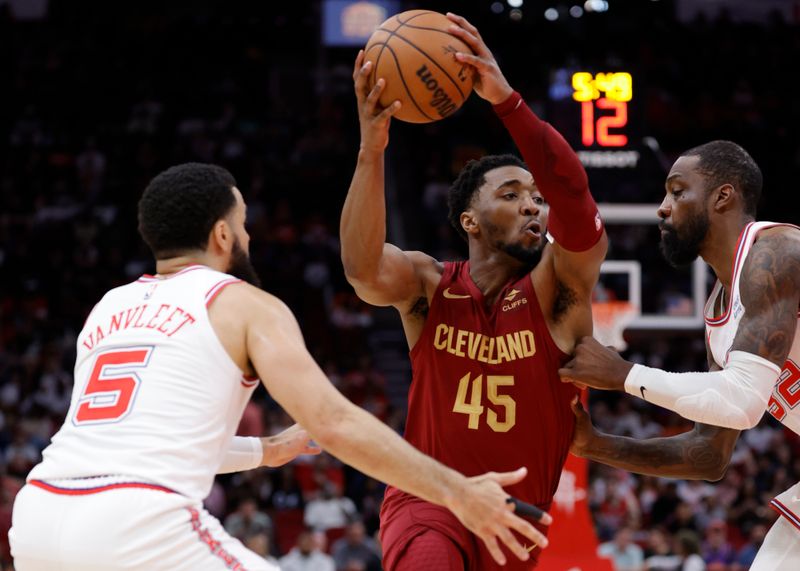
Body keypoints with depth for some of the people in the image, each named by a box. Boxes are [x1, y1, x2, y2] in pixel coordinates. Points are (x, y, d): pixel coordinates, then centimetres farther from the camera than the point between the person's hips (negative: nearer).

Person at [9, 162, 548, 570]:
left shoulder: (109, 308, 27)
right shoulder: (246, 305, 10)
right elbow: (333, 423, -3)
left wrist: (263, 452, 53)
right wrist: (456, 492, 1)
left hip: (39, 515, 6)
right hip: (143, 523, -6)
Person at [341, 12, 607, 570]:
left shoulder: (555, 286, -8)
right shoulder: (430, 286, -5)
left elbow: (575, 203, -28)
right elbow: (364, 270, -29)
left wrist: (506, 99, -40)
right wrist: (372, 148, -42)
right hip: (427, 501, -2)